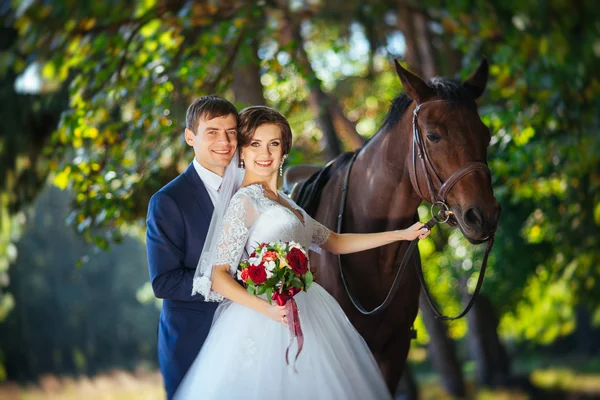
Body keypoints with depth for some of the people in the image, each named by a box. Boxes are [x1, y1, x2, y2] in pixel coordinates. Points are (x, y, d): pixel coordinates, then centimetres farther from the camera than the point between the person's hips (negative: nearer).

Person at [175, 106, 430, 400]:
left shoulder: (282, 202, 15)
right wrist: (266, 308, -28)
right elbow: (218, 275, -14)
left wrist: (403, 234, 21)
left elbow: (333, 242, 21)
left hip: (306, 314, 8)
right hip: (268, 320, -8)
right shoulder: (244, 201, -9)